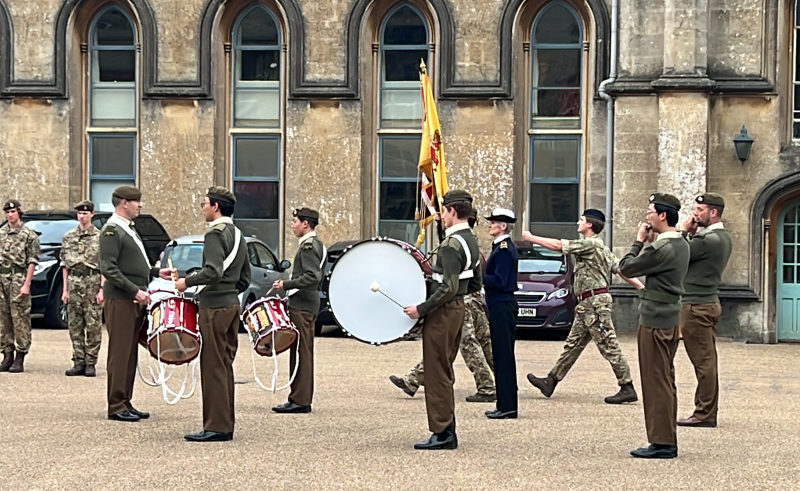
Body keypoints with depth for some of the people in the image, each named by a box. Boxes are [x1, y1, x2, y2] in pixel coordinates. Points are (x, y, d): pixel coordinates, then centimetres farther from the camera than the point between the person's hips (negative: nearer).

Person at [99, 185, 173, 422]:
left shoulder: (129, 229, 18)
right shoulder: (112, 231, -11)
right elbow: (109, 269, -19)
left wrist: (156, 272, 15)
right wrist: (135, 290, -21)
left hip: (135, 300, 9)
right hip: (120, 299, -9)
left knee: (130, 353, 11)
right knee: (119, 353, -5)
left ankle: (126, 403, 16)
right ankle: (116, 406, -2)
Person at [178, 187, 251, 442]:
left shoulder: (215, 234, -13)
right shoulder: (238, 235, 16)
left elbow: (213, 271, -25)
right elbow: (245, 279, 20)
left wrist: (187, 282, -13)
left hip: (215, 306, -9)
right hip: (232, 304, 9)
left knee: (213, 366, -6)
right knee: (225, 366, 12)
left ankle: (216, 427, -5)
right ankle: (225, 424, 15)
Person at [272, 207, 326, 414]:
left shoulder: (308, 245, -14)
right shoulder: (316, 244, 17)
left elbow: (312, 277, -23)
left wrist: (286, 285, -20)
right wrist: (289, 285, 20)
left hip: (301, 305, -11)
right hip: (309, 303, 11)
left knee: (301, 352, -8)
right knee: (304, 352, 12)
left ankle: (299, 400, -8)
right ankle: (303, 399, 15)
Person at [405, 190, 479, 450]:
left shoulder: (452, 245, -20)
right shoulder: (471, 241, 11)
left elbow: (448, 288, -25)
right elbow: (475, 282, 20)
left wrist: (421, 309, -19)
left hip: (443, 312, -10)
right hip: (458, 310, 10)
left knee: (437, 375, -4)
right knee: (444, 374, 15)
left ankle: (442, 433, -1)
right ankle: (447, 432, 18)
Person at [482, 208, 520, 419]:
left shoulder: (504, 249, -14)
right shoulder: (504, 247, 16)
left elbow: (499, 281, -20)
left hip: (501, 307, -10)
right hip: (501, 305, 10)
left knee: (503, 355, -8)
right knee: (502, 355, 12)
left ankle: (507, 406, -7)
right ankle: (506, 405, 15)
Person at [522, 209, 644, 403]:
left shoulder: (591, 244, -12)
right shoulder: (601, 248, 18)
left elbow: (558, 245, -13)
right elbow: (620, 268, 15)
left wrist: (532, 238, -4)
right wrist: (641, 287, 12)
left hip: (595, 302, -10)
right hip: (587, 304, 10)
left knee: (609, 346, -8)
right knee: (573, 343, 12)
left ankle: (627, 389, -5)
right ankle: (551, 381, 16)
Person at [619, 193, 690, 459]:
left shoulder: (662, 248, -19)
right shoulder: (681, 244, 10)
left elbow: (626, 268, -13)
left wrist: (640, 241, -3)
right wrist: (649, 242, 8)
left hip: (655, 320, -10)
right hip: (671, 318, 10)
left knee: (656, 381, -5)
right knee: (666, 380, 14)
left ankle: (661, 443, -2)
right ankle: (668, 441, 18)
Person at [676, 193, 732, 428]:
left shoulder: (710, 240, -18)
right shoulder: (723, 238, 14)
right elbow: (694, 255, 14)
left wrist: (684, 232, -5)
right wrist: (693, 235, 4)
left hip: (696, 305, -10)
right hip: (709, 303, 10)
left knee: (703, 361, -7)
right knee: (707, 361, 12)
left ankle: (704, 414, -4)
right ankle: (707, 412, 16)